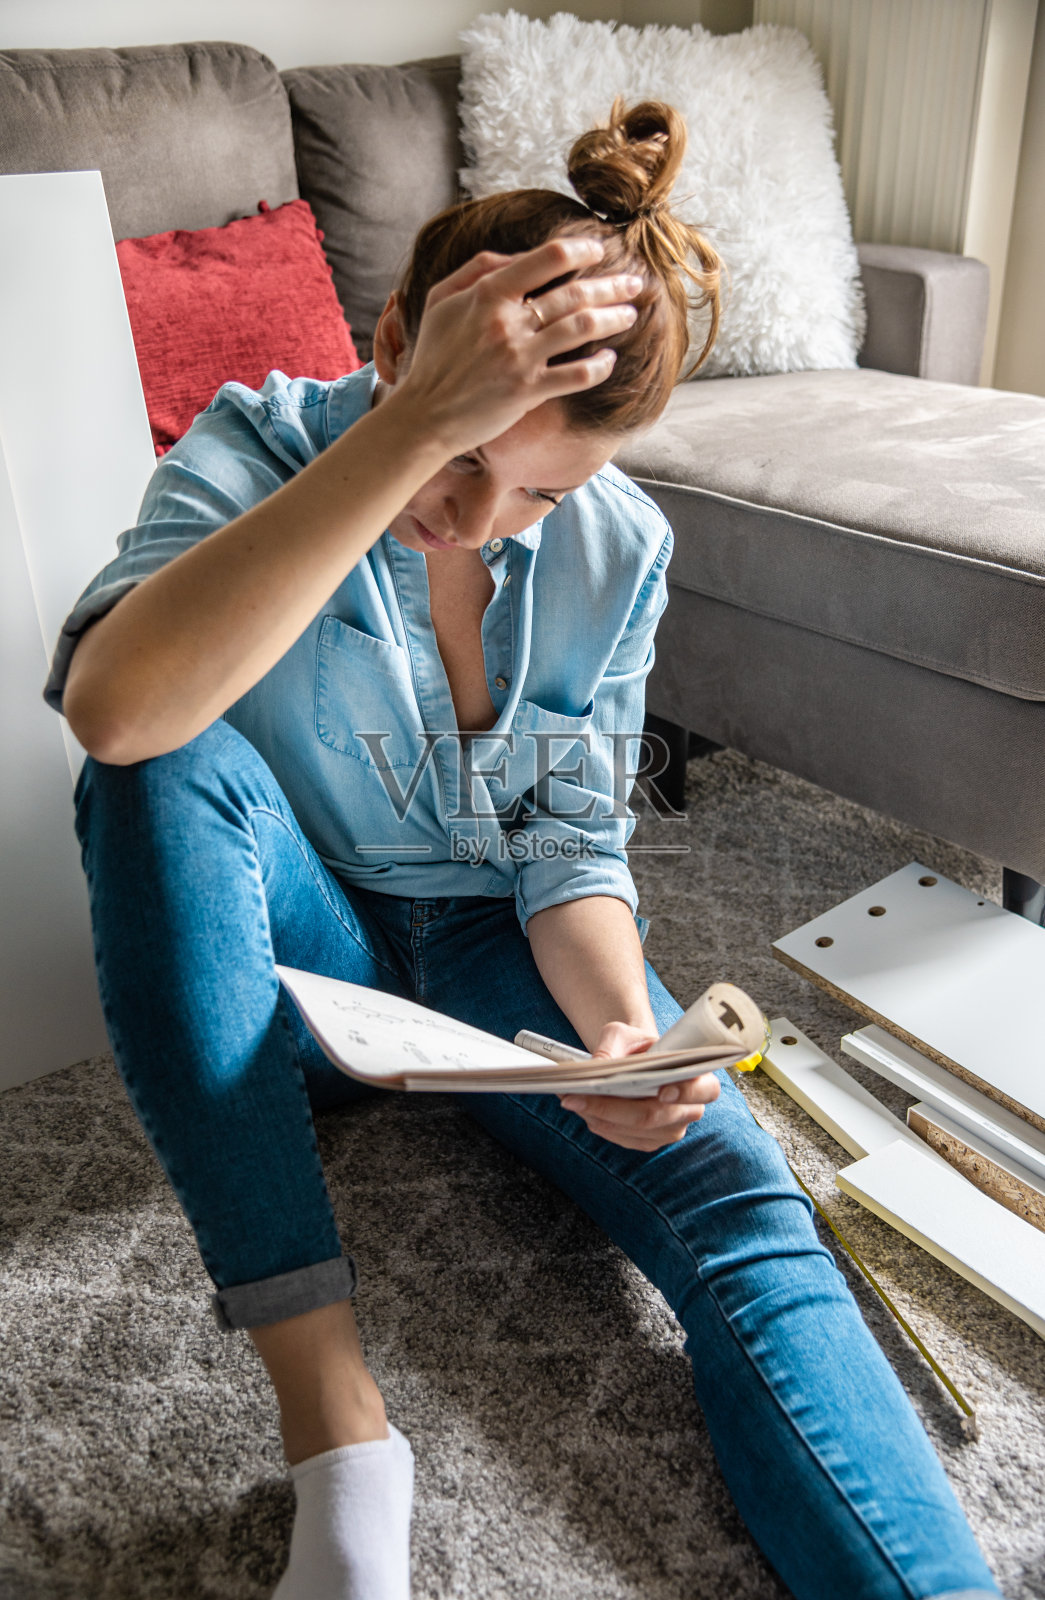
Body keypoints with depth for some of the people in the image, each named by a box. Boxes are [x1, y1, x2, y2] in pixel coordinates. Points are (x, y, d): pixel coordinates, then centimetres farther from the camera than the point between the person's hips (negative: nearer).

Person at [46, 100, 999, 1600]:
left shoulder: (617, 548, -8)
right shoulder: (260, 448, -16)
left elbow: (571, 851, -3)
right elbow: (116, 708, -39)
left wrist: (626, 1024, -24)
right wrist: (414, 427, -42)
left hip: (498, 946, 2)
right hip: (296, 957, -1)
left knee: (741, 1207, -26)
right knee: (174, 772, -34)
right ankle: (335, 1424, -32)